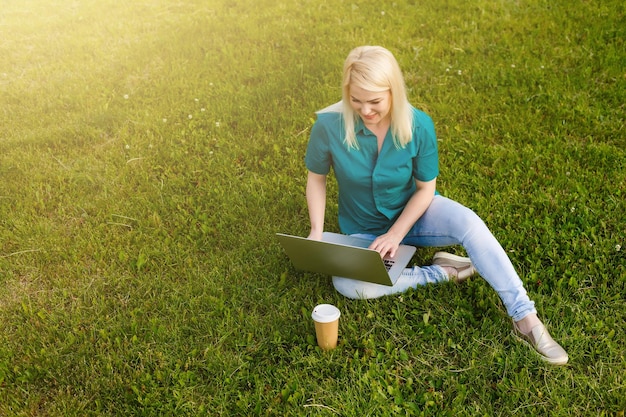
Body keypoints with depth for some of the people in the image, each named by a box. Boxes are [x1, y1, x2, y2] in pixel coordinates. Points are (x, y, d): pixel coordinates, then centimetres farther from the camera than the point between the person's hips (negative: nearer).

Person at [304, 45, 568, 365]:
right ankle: (440, 272, -15)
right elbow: (316, 177, -6)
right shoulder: (329, 125, -22)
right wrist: (316, 231, -18)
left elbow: (425, 188, -10)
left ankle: (525, 319, -28)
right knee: (347, 284, -31)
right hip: (363, 230, 0)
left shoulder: (418, 125, -20)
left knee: (468, 222, -32)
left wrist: (396, 234, -22)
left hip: (414, 213, 0)